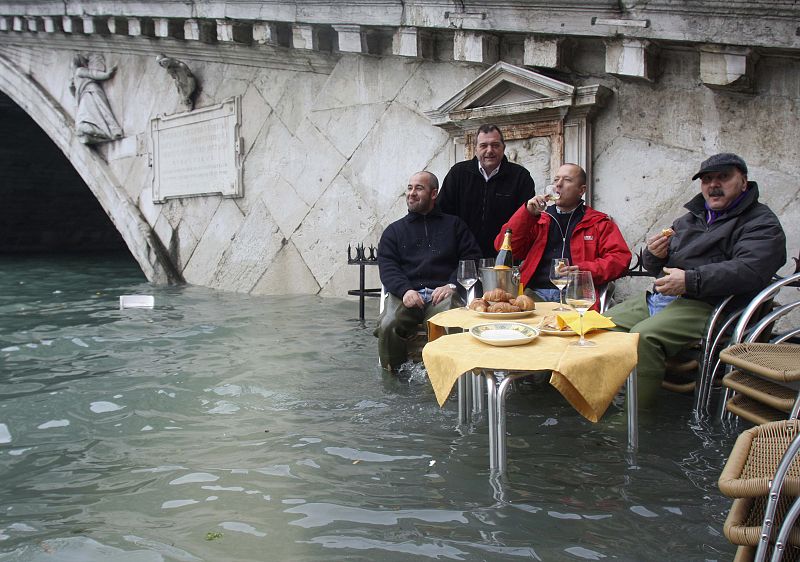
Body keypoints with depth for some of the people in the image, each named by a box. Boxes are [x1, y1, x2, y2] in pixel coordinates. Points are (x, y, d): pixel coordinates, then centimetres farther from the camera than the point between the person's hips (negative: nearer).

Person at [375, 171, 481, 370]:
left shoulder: (454, 224, 23)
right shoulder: (394, 230, 25)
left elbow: (472, 258, 12)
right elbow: (387, 267, 10)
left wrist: (451, 285, -7)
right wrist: (405, 290, -11)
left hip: (442, 293, -1)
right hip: (405, 293, 1)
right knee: (388, 326, -31)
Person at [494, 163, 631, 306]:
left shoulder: (599, 222, 16)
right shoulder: (537, 218, 22)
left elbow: (621, 258, 5)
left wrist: (585, 270, -11)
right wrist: (527, 213, 2)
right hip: (535, 293, 1)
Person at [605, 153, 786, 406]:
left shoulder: (762, 223, 2)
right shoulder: (690, 218, 23)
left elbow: (749, 270, -18)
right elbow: (655, 268, 26)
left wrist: (691, 280, -24)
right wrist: (654, 255, 0)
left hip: (705, 306, -8)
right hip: (657, 297, 8)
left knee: (643, 336, -32)